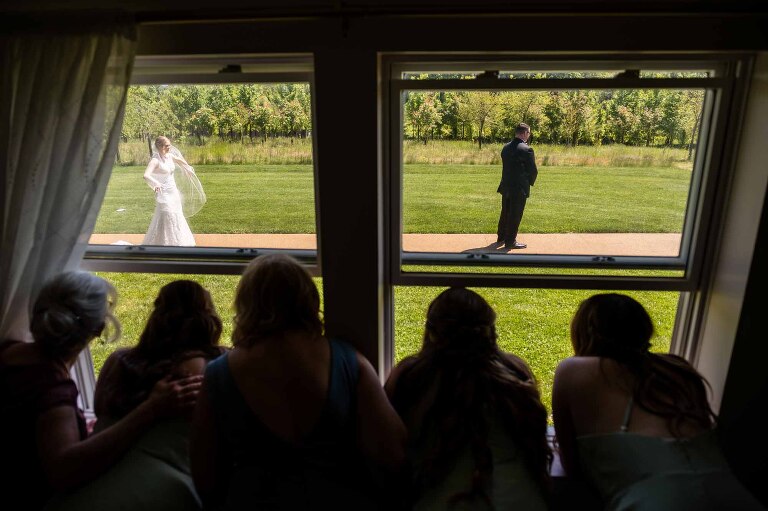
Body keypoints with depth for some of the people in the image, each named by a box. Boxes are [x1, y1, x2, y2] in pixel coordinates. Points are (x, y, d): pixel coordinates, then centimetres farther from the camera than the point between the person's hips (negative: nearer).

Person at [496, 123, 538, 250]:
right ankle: (510, 242, 9)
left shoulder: (506, 147, 4)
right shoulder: (526, 149, -17)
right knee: (515, 215, 2)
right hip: (519, 188, -7)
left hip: (506, 186, 7)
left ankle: (501, 237, 30)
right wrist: (530, 182, 7)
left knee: (505, 213, 18)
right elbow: (533, 170, -12)